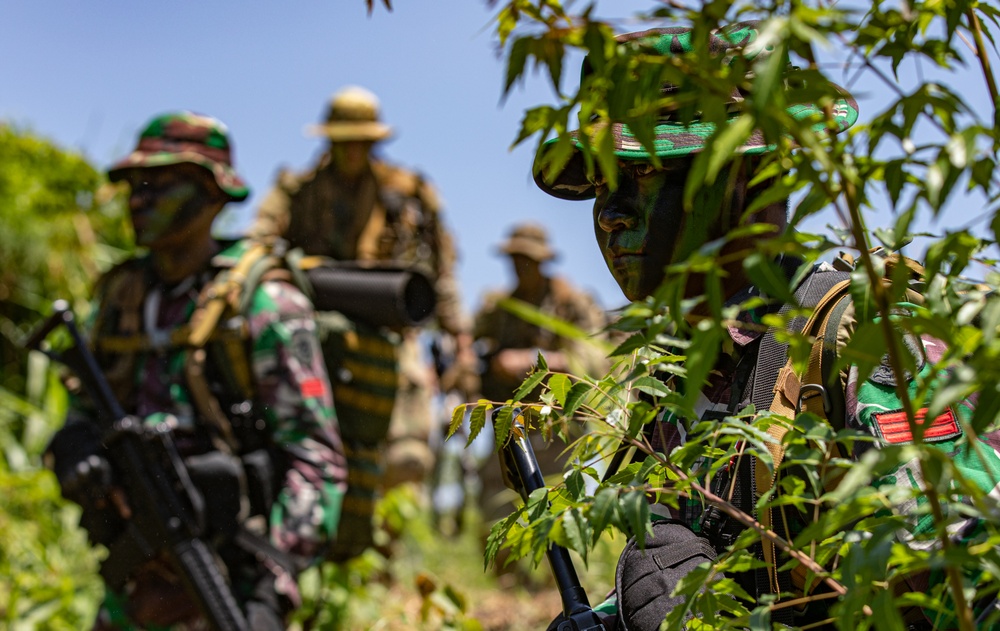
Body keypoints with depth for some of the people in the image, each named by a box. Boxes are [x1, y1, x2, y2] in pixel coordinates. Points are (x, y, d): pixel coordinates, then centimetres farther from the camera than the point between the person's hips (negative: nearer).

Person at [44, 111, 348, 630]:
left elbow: (316, 457, -14)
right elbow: (83, 412, 15)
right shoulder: (121, 294, 10)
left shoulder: (262, 302, -9)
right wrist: (78, 452, -10)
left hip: (228, 572, -6)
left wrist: (275, 579, -23)